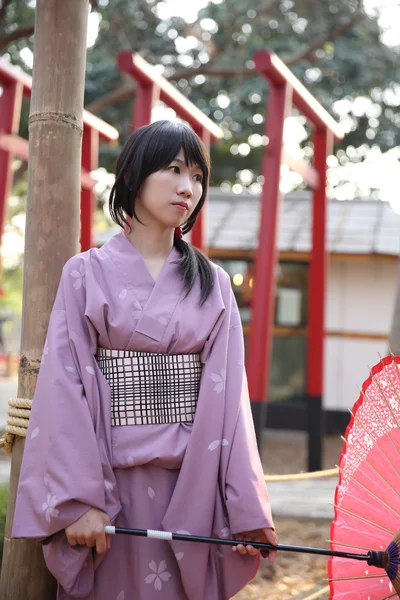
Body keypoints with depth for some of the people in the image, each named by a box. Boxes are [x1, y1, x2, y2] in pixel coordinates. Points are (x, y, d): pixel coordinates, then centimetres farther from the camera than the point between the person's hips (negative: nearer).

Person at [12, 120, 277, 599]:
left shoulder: (213, 283, 9)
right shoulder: (88, 273, 1)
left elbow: (229, 396, 2)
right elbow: (64, 391, -6)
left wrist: (247, 507, -3)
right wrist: (77, 500, -14)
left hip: (194, 484, 2)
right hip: (112, 482, -2)